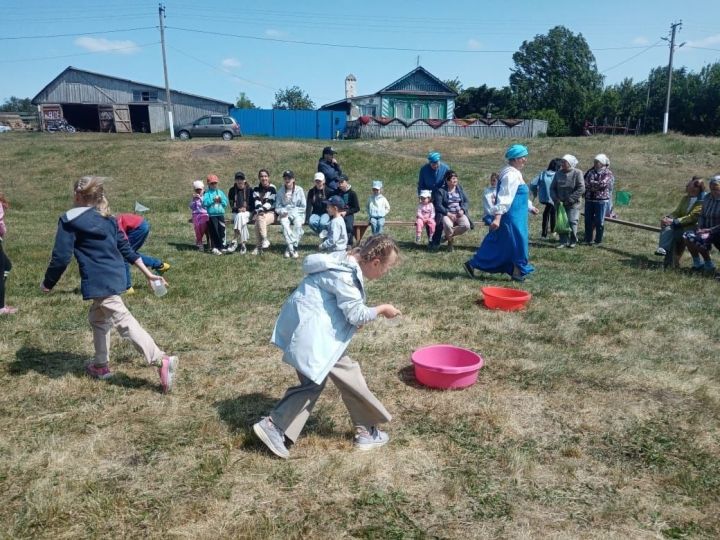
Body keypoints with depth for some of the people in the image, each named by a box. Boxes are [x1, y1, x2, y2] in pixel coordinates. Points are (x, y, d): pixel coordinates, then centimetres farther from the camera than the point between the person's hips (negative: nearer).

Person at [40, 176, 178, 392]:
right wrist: (148, 274, 14)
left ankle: (162, 360, -24)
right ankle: (101, 365, 34)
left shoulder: (69, 220, -6)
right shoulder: (107, 219, 13)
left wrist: (48, 283, 5)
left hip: (99, 281, -8)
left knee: (123, 322, -12)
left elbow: (61, 256, -9)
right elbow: (126, 249, 13)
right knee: (97, 317, 25)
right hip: (115, 276, 8)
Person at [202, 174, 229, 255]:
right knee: (214, 232, -3)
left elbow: (226, 203, 9)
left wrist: (221, 200, -9)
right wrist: (213, 200, -18)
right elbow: (204, 203, -13)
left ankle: (222, 247, 12)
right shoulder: (207, 193, 2)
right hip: (211, 215, -3)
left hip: (221, 214, 3)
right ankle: (215, 248, 3)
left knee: (222, 231, 3)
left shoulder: (220, 192, 13)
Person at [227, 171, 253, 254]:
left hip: (247, 212, -2)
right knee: (242, 223, -26)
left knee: (240, 217, -34)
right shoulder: (232, 190, 9)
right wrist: (238, 209, -11)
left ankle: (234, 241, -35)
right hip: (236, 213, 2)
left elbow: (252, 203, 6)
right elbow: (231, 204, 7)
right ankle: (243, 244, -15)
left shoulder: (249, 190, 5)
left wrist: (246, 208, -12)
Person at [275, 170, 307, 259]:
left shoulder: (299, 190, 2)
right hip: (285, 214, 1)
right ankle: (292, 248, -37)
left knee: (298, 224, -34)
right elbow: (277, 206, 10)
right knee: (284, 223, -33)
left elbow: (303, 207, 3)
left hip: (297, 214, -1)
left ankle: (290, 248, -32)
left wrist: (292, 212, -8)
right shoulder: (280, 191, 8)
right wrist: (282, 211, -11)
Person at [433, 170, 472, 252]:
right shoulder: (441, 190, -1)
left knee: (466, 226, -26)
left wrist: (462, 210, -8)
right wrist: (448, 213, -20)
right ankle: (450, 240, -2)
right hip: (446, 214, -4)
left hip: (459, 213, 4)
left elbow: (466, 201, 13)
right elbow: (438, 205, -9)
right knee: (448, 225, -38)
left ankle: (448, 235, 2)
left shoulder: (459, 188, 13)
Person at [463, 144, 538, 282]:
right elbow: (504, 198, -25)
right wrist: (497, 217, -31)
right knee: (517, 243, 2)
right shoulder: (511, 175, -17)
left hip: (514, 217, 10)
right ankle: (518, 272, 14)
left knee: (497, 243, 11)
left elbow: (520, 195, 30)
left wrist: (530, 207, 38)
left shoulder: (515, 173, 16)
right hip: (511, 217, -10)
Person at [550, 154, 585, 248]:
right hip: (560, 203, 4)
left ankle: (573, 241, 11)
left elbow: (581, 189, -14)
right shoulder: (558, 173, 7)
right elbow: (552, 188, 10)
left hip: (573, 204, -4)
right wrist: (555, 199, -6)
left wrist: (570, 199, -18)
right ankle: (563, 241, 12)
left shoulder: (577, 173, -7)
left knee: (572, 222, -5)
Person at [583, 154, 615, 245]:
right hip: (589, 199, 5)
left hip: (601, 200, -4)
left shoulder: (608, 173, -2)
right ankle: (588, 239, 14)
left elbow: (602, 184, -17)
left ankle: (598, 241, 9)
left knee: (599, 221, 0)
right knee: (588, 220, 5)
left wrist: (591, 183, -6)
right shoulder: (590, 171, 14)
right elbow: (585, 182, 4)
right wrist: (595, 185, -11)